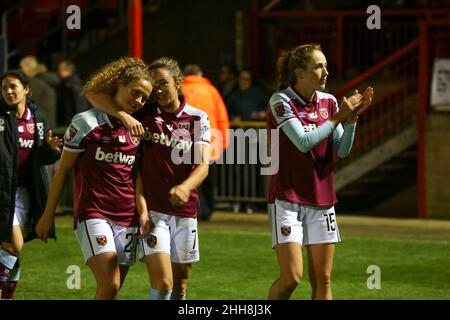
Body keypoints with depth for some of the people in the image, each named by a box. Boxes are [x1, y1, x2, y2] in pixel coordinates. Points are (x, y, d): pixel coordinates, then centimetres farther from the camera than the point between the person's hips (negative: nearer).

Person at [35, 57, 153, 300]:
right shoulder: (87, 123, -4)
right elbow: (62, 170, 1)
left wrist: (143, 210, -1)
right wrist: (48, 215, 3)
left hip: (127, 218, 5)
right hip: (93, 213, -5)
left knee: (111, 292, 4)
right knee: (109, 285, -19)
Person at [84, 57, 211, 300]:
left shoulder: (198, 118, 3)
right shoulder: (144, 113, -1)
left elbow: (203, 165, -8)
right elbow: (92, 94, -6)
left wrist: (185, 187, -30)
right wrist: (123, 115, -24)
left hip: (185, 212, 2)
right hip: (151, 210, -2)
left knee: (180, 286, 10)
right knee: (162, 283, -17)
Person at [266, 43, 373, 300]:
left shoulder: (329, 102, 6)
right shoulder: (281, 101, -10)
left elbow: (343, 151, 2)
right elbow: (303, 142, -19)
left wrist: (353, 118, -11)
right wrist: (337, 118, -16)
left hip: (322, 199, 5)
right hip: (287, 199, -5)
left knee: (322, 280, 3)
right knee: (292, 277, -13)